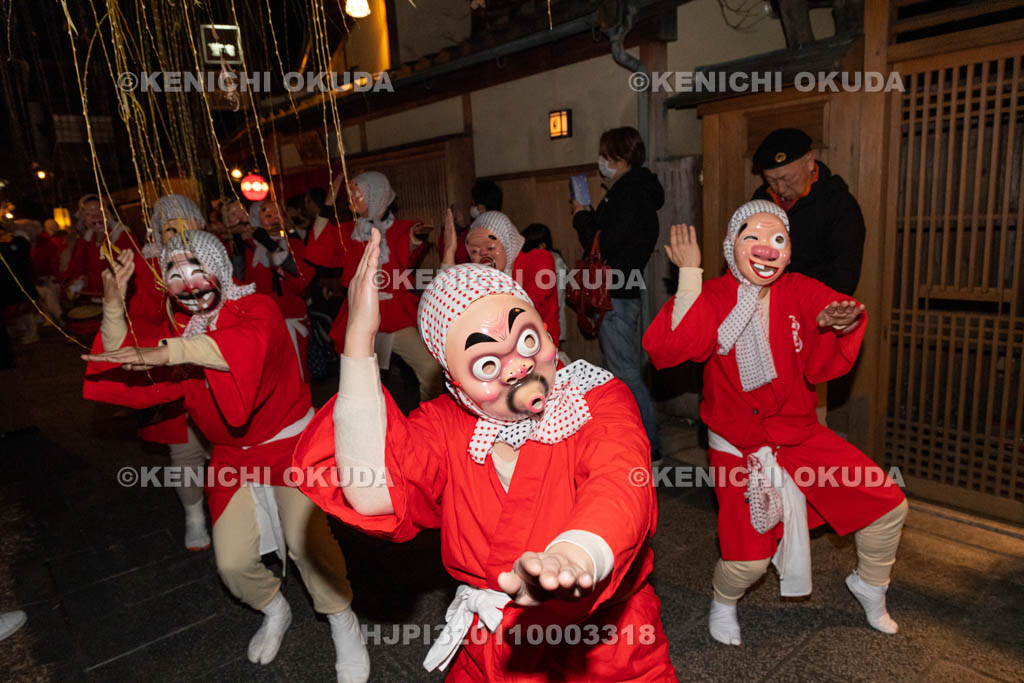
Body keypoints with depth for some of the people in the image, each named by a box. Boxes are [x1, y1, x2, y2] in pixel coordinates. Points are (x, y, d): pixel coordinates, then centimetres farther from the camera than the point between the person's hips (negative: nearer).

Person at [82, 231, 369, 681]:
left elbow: (252, 343, -37)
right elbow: (138, 387, 1)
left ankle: (342, 621, 0)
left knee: (305, 537, -25)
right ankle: (274, 611, 32)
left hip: (288, 443, -5)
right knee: (232, 562, -1)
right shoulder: (180, 332, 7)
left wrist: (169, 351, -47)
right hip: (232, 455, 6)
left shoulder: (257, 308, -13)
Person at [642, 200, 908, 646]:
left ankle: (869, 586, 39)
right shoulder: (712, 298, -16)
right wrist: (689, 274, -32)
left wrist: (843, 323, -33)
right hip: (738, 447, -5)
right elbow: (666, 348, -33)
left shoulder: (799, 292, -5)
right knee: (751, 555, -13)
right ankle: (723, 602, 25)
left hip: (800, 434, 5)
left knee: (889, 504, 8)